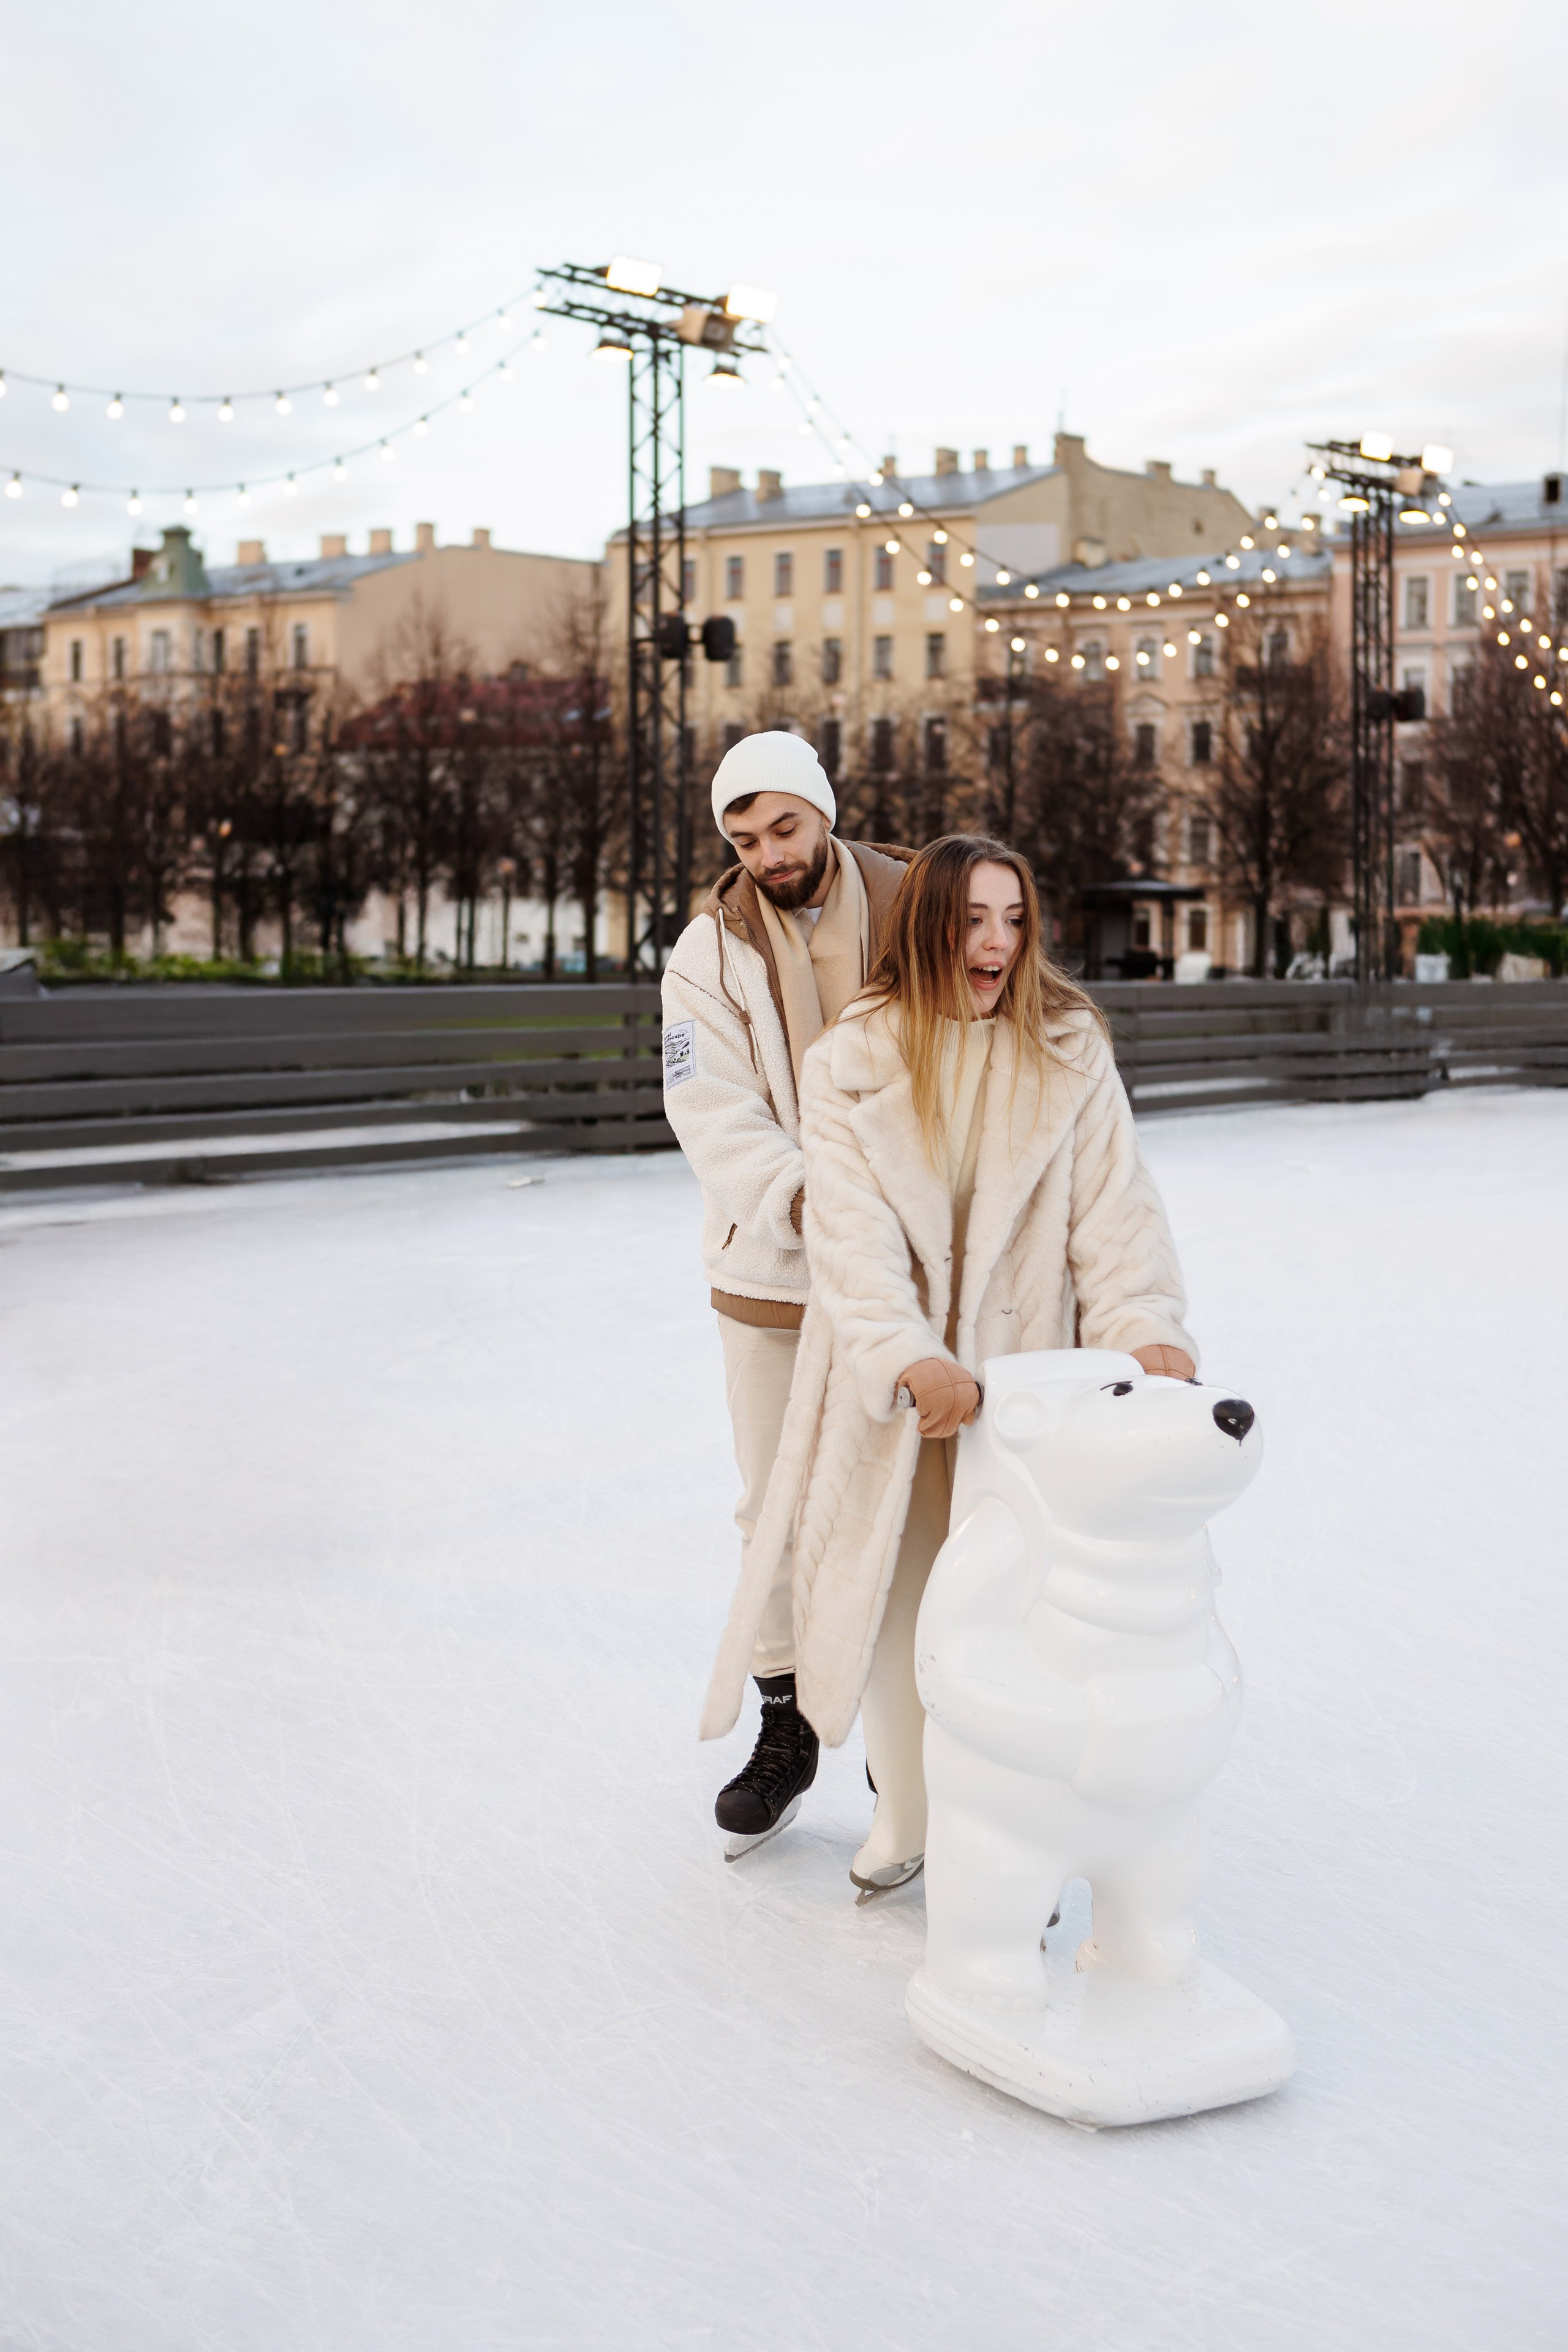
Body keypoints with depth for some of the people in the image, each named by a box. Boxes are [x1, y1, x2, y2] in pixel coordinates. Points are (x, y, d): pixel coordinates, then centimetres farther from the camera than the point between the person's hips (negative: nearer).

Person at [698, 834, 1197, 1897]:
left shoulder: (1069, 1050, -1)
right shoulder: (852, 1060, -3)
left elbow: (1113, 1207, -7)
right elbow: (854, 1232, -13)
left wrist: (1146, 1325, -25)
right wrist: (912, 1358, -28)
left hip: (1019, 1369, 0)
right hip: (890, 1380, 1)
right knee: (894, 1595, 10)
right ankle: (906, 1810, 31)